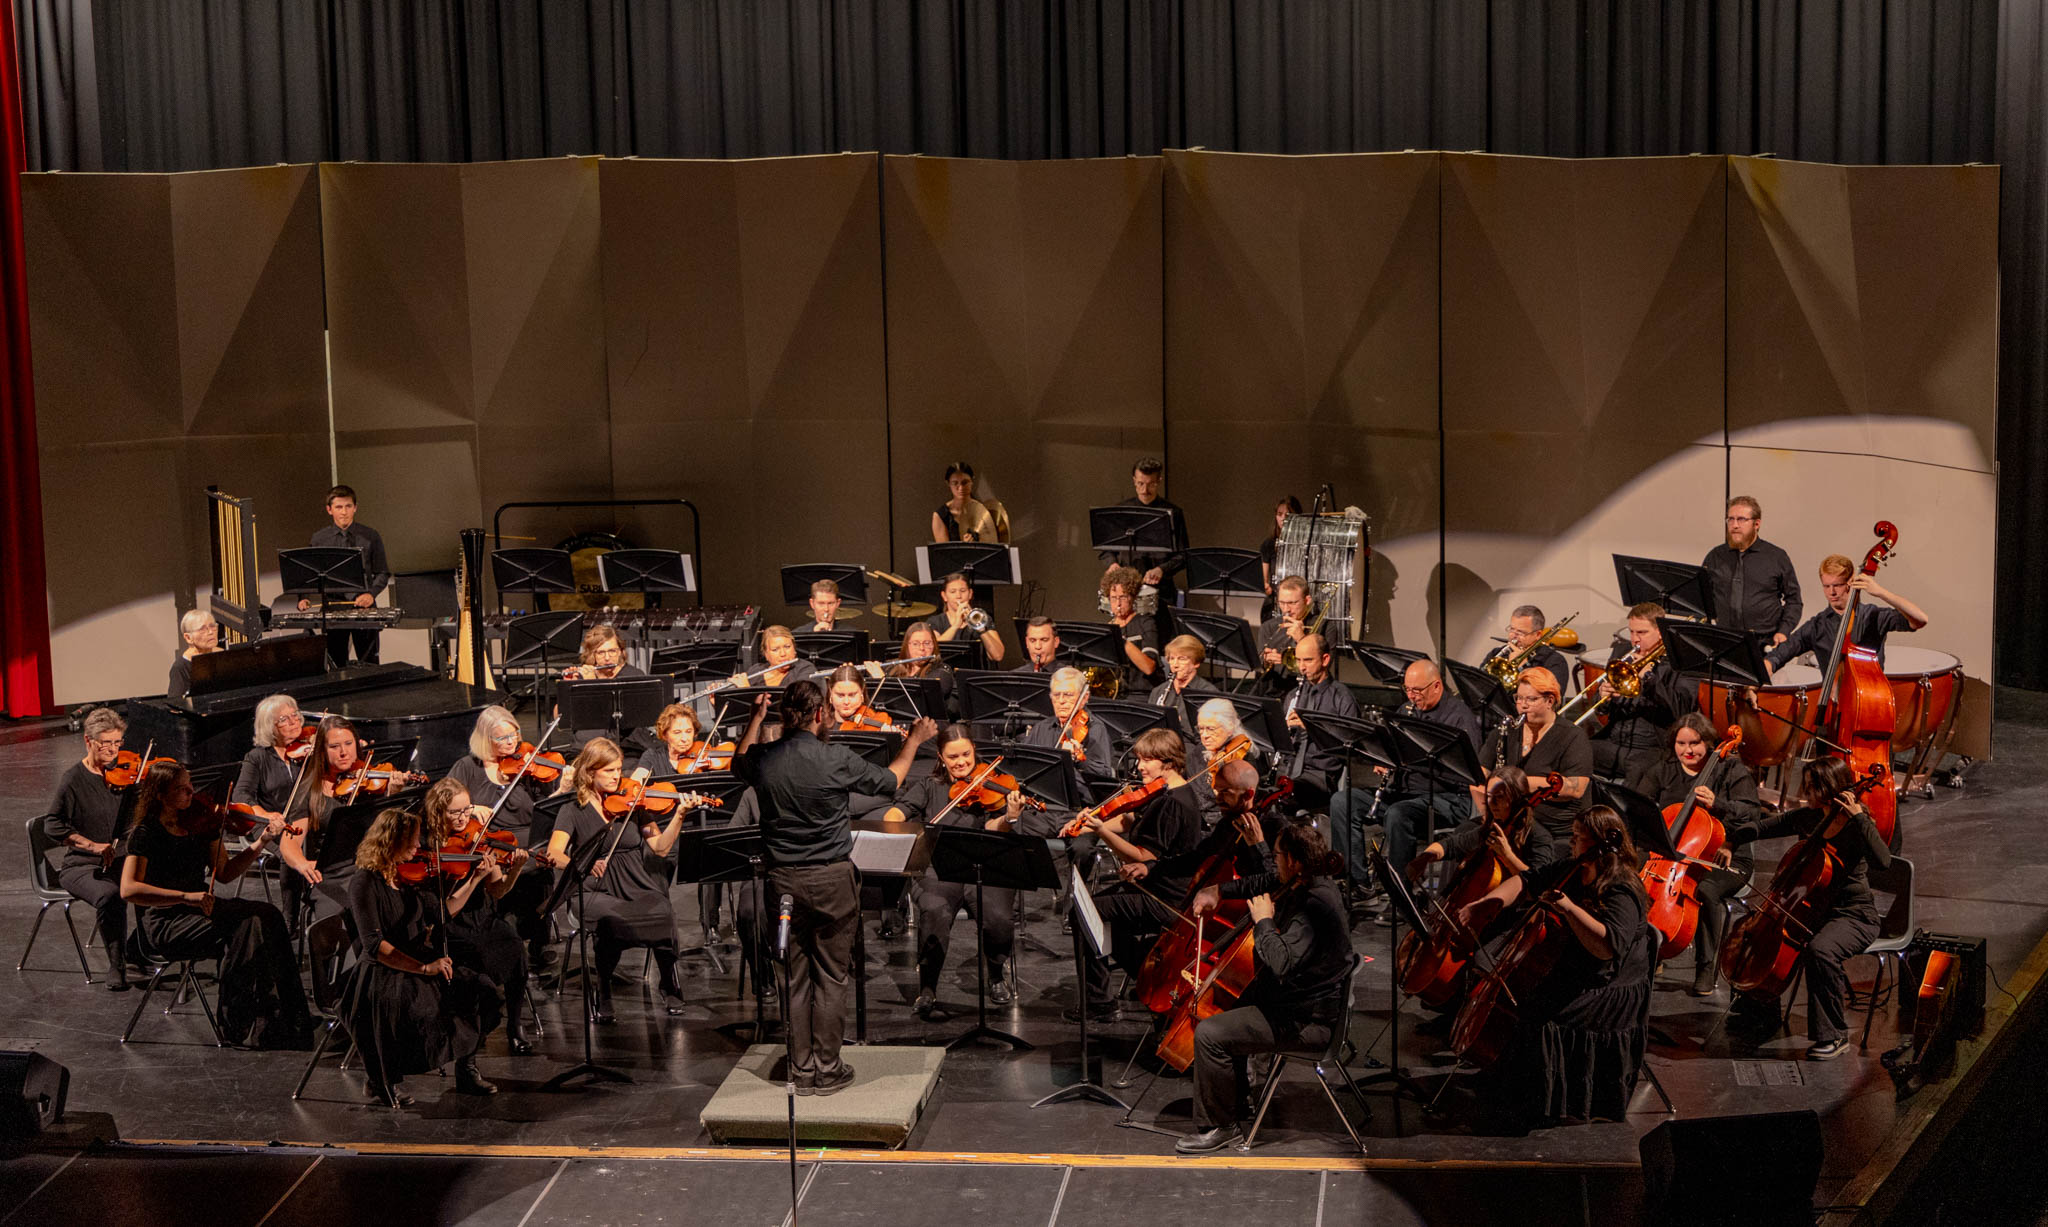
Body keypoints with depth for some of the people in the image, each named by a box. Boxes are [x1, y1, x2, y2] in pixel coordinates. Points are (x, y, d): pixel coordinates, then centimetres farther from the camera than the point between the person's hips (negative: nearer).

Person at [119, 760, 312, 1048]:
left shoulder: (200, 822, 7)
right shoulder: (146, 833, -11)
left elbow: (224, 873, 9)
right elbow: (129, 889, -22)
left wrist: (260, 842, -5)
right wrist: (186, 896, -29)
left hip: (200, 909, 6)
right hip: (165, 925, -6)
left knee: (267, 915, -18)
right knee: (246, 925, -26)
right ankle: (237, 1024, -17)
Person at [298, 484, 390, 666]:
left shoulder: (370, 536, 2)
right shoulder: (319, 539, 6)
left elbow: (382, 573, 4)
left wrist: (371, 594, -13)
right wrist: (305, 598, -10)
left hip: (363, 605, -1)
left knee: (369, 664, 0)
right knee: (337, 665, 5)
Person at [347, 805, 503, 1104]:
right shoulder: (364, 882, -11)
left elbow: (443, 912, 23)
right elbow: (374, 945, -20)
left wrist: (476, 879, 15)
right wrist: (423, 967, -28)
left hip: (419, 962, 7)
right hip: (383, 972, -7)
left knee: (483, 991, -13)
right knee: (420, 1008, -37)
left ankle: (466, 1071, 2)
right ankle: (383, 1080, -14)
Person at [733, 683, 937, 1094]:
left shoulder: (763, 758, -4)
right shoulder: (836, 759, -15)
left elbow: (739, 763, 22)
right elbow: (889, 782, 2)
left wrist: (756, 719, 35)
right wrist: (914, 741, 18)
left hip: (783, 880, 4)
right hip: (831, 879, -4)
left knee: (795, 977, 12)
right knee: (831, 976, 7)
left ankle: (801, 1070, 17)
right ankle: (827, 1069, 10)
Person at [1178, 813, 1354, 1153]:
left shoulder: (1315, 904, -30)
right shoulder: (1300, 883, 0)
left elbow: (1282, 962, -38)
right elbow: (1265, 883, 23)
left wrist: (1263, 920, -23)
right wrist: (1220, 892, 14)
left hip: (1306, 1022, -11)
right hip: (1291, 997, 11)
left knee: (1209, 1034, -18)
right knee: (1219, 1012, 26)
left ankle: (1217, 1127, -4)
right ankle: (1237, 1090, 44)